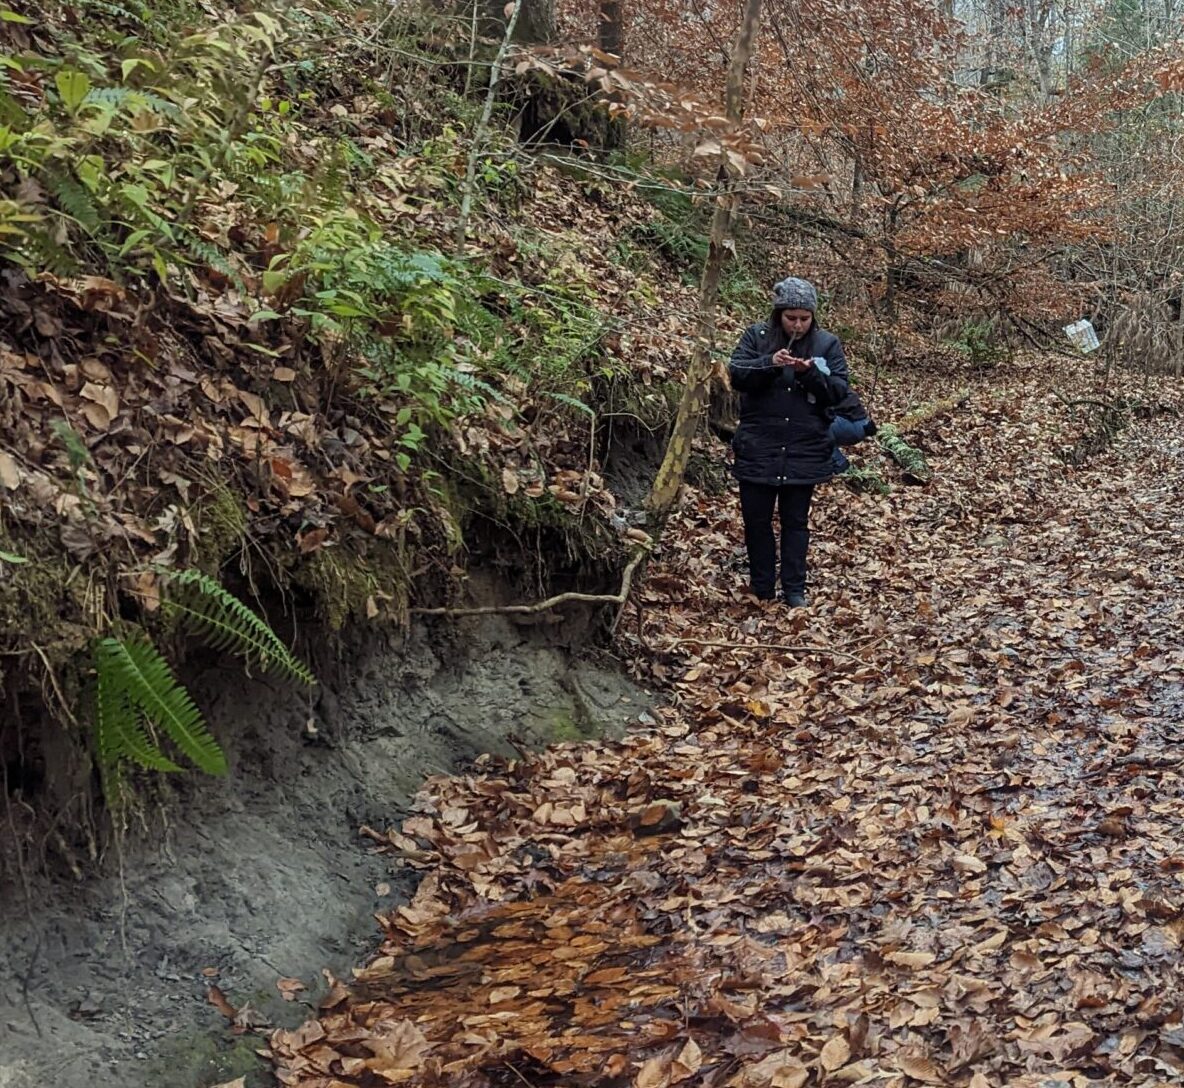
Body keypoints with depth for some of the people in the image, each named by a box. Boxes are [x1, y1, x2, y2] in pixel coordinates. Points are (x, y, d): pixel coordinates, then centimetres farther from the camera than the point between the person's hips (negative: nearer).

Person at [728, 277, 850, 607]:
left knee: (796, 521, 8)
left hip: (805, 451, 0)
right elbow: (736, 375, -8)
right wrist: (769, 363, -24)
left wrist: (811, 373, -21)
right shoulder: (756, 336, 1)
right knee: (756, 520, 6)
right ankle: (762, 591, 18)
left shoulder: (827, 343, 2)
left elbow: (840, 390, -3)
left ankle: (794, 590, 15)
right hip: (758, 449, 0)